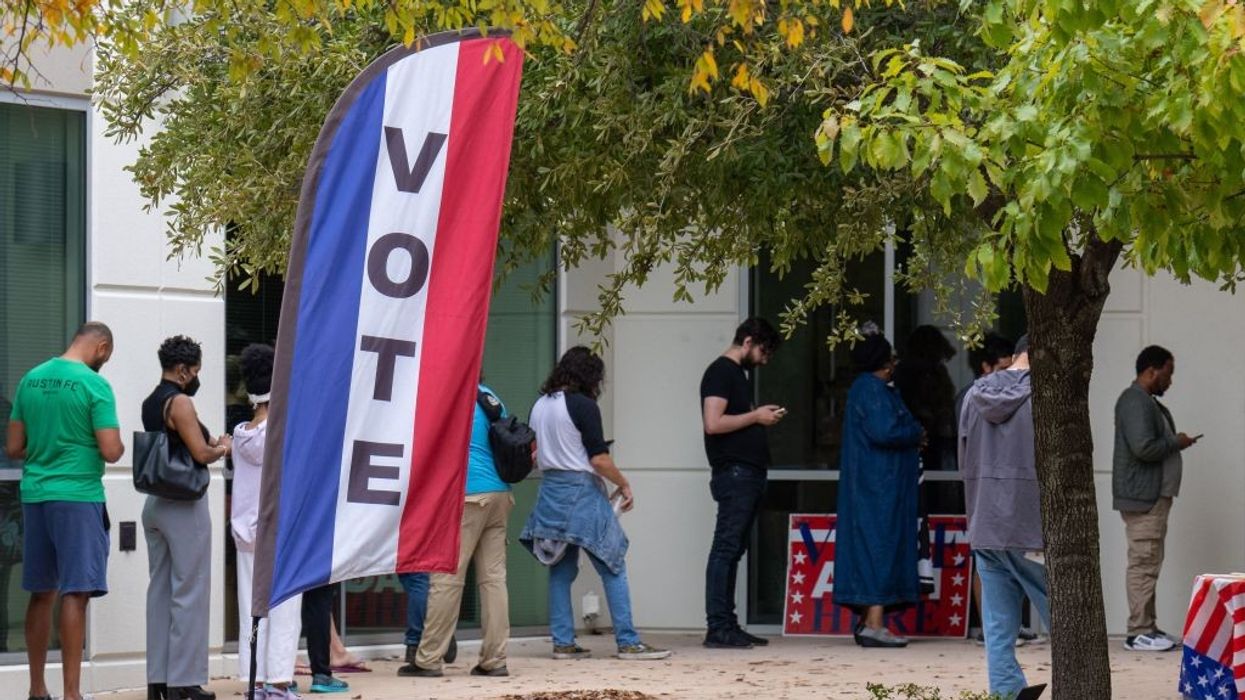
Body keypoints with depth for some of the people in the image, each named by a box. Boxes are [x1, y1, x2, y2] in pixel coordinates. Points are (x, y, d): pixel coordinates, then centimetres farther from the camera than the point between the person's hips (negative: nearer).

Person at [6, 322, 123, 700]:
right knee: (76, 593, -6)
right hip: (78, 495, -6)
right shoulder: (94, 385, -9)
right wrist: (120, 445, 8)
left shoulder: (31, 380, 9)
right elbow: (111, 452, -14)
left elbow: (13, 448, 12)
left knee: (42, 593, 14)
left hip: (35, 494, 6)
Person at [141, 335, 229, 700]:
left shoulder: (150, 403, 13)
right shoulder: (180, 403, -14)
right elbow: (201, 454, -18)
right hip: (184, 505, -9)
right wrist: (222, 449, 1)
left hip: (155, 503, 9)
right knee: (189, 591, -4)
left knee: (160, 588, 11)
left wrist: (211, 444, 13)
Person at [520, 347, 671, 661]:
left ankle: (563, 642, 9)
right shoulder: (583, 405, -12)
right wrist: (624, 485, -3)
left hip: (550, 492, 7)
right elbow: (599, 459, -15)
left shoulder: (540, 406, 9)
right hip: (582, 492, -7)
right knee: (613, 569, -1)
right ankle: (628, 642, -2)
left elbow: (535, 455, 13)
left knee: (560, 570, 11)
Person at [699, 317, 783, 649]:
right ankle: (718, 628, -11)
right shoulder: (720, 372, -8)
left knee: (733, 550, 10)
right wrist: (756, 416, -10)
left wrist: (763, 419, 10)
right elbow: (713, 423, -19)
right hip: (734, 472, -10)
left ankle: (727, 626, 11)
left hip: (749, 473, 10)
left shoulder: (737, 374, 22)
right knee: (726, 549, -10)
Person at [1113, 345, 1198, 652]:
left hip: (1153, 496, 11)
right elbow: (1143, 447, -24)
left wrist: (1175, 442, 9)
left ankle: (1148, 627, 15)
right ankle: (1139, 632, -9)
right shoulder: (1135, 402, -15)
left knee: (1148, 563, 12)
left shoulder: (1148, 402, 19)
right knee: (1143, 563, -10)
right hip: (1142, 497, -11)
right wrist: (1176, 443, -11)